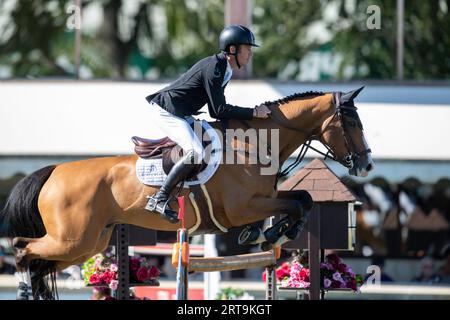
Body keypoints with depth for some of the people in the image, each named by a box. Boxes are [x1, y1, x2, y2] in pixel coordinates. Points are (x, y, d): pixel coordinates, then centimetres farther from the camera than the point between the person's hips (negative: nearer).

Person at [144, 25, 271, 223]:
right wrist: (253, 113, -19)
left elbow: (216, 111, 17)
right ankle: (159, 199, -26)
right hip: (166, 112, -11)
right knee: (195, 153, -28)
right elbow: (220, 111, -22)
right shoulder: (213, 68, -19)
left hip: (180, 115, 11)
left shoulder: (224, 69, 12)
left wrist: (249, 114, 7)